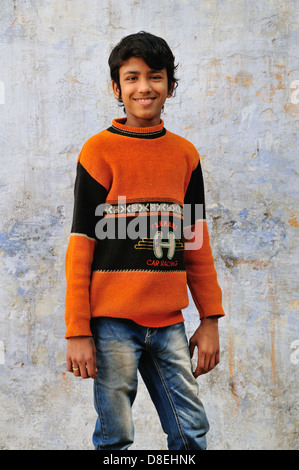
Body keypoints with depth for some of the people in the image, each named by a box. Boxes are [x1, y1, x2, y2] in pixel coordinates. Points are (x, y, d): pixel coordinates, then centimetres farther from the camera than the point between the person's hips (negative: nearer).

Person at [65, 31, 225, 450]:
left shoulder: (185, 154, 10)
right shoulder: (99, 151, -2)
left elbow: (197, 243, 12)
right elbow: (80, 245, -4)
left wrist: (210, 319, 7)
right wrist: (77, 331, -8)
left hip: (169, 321, 4)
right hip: (113, 321, -3)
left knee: (192, 432, 6)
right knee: (115, 438, 4)